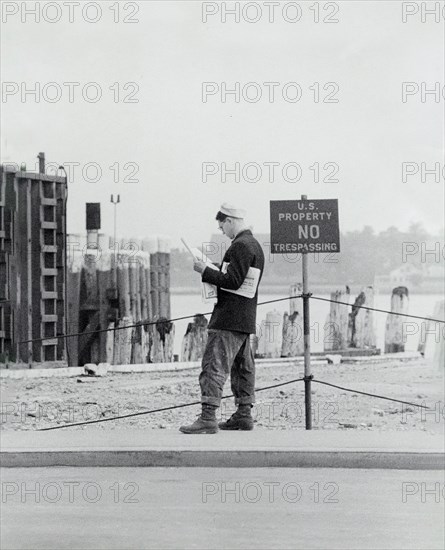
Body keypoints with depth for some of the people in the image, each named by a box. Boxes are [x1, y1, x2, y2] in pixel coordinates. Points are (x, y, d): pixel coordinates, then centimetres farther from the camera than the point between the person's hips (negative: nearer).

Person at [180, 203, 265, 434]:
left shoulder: (240, 246, -15)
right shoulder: (254, 244, 17)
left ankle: (208, 417, -17)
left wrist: (205, 271, -13)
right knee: (242, 366, 14)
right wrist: (211, 273, 15)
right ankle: (244, 414, 19)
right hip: (245, 318, 11)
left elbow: (233, 281, -21)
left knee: (214, 364, -12)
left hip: (229, 318, -11)